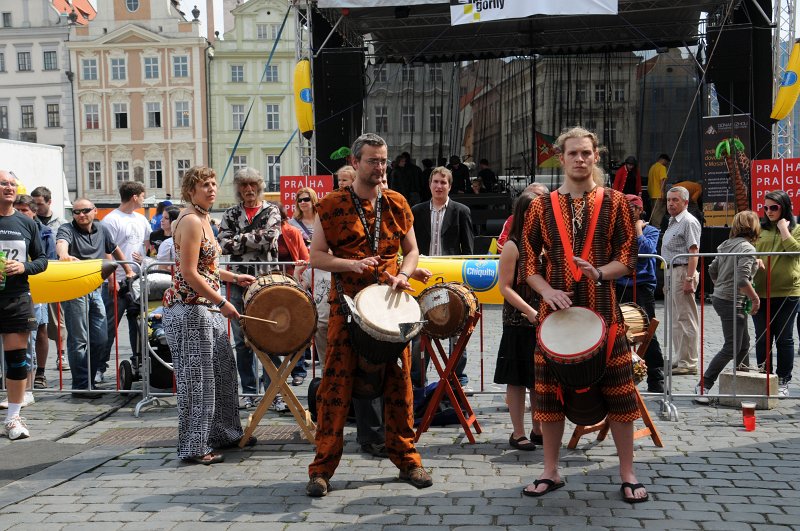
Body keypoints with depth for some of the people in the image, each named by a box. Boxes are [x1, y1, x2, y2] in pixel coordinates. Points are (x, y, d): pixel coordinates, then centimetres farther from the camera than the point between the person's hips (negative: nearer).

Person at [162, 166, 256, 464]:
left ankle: (224, 433, 29)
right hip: (189, 309, -10)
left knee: (223, 370, 16)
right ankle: (194, 447, 8)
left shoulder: (203, 219, 15)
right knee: (196, 377, -3)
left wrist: (234, 277, 19)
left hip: (206, 308, 10)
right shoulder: (190, 221, -15)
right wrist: (222, 302, -18)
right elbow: (189, 274, -21)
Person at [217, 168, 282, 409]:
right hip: (239, 280, 3)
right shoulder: (231, 214, 11)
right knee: (242, 340, 5)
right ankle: (248, 391, 15)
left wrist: (241, 238, -5)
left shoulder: (271, 211, 5)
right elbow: (224, 244, -4)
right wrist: (255, 238, -9)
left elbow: (269, 238, -13)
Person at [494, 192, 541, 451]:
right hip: (519, 324, -6)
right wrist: (530, 312, -22)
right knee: (518, 379, 3)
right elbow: (505, 287, -12)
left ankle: (538, 430, 26)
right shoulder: (513, 246, -8)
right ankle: (518, 433, 11)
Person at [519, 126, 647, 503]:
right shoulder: (541, 207, 7)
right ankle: (551, 471, 21)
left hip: (602, 310, -1)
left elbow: (628, 258, 1)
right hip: (555, 309, 1)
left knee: (618, 391, 2)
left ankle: (627, 474, 16)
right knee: (549, 391, 6)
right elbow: (527, 263, 6)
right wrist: (546, 290, -11)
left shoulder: (615, 203, 4)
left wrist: (600, 272, -18)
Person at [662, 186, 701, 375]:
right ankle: (680, 358, 22)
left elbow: (693, 252, -18)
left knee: (685, 319, -8)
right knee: (675, 319, 14)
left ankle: (689, 363, -5)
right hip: (670, 273, 10)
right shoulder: (672, 222, 20)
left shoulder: (689, 222, -10)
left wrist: (689, 279, -24)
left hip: (682, 272, -10)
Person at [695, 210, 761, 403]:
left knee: (744, 343, 18)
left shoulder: (727, 244, 9)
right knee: (731, 348, -4)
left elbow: (712, 270, 15)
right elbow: (742, 280, -25)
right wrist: (756, 299, -14)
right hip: (732, 302, -9)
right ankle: (703, 386, -4)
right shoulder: (747, 248, -16)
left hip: (719, 297, 9)